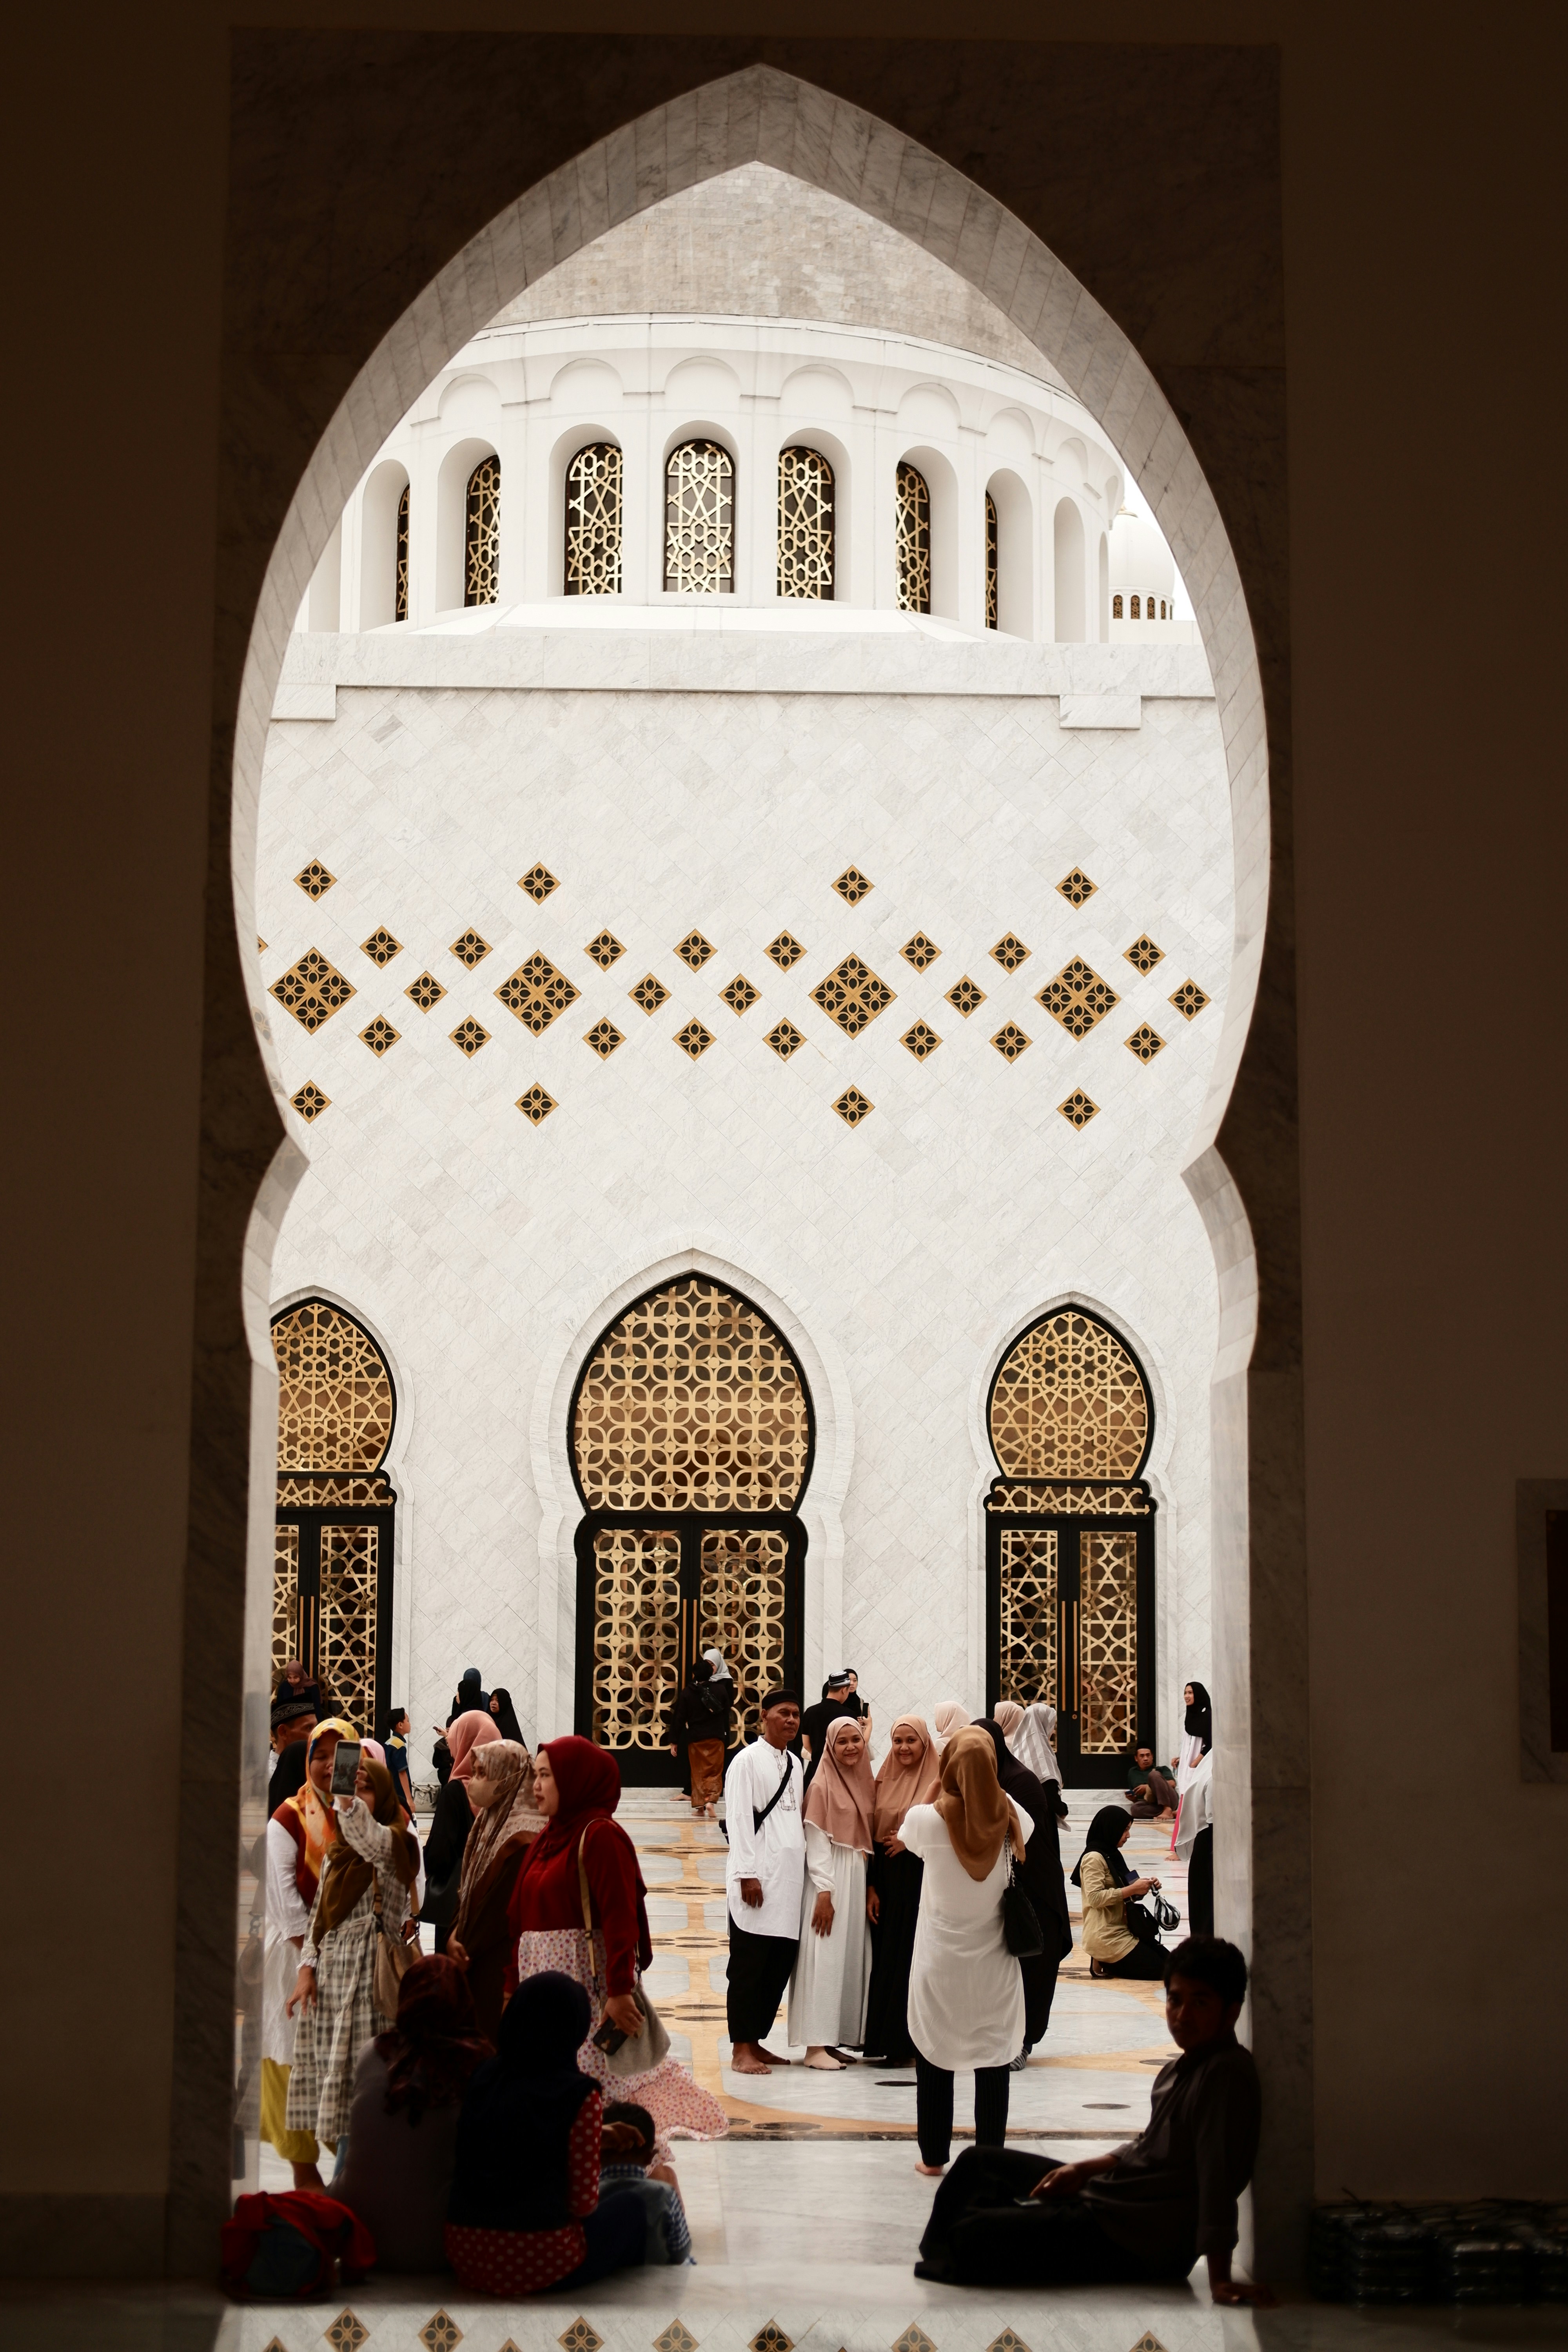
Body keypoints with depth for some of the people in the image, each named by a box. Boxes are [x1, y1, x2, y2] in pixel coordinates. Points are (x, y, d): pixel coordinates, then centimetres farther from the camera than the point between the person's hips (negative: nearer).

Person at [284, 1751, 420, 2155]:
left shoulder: (393, 1842, -4)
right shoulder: (337, 1852, 19)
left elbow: (368, 1838, -29)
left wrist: (349, 1801, -47)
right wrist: (307, 1967, 8)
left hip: (369, 1972, -7)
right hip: (329, 1972, 8)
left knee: (358, 2070, -12)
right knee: (322, 2066, 4)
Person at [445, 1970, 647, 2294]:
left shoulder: (481, 2077, 3)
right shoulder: (580, 2097, -11)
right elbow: (584, 2203, -9)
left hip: (464, 2256, 6)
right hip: (539, 2263, -6)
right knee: (630, 2210, 22)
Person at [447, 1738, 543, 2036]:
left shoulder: (524, 1841, -18)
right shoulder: (488, 1824, 11)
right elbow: (468, 1889, 16)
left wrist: (468, 1949, -7)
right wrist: (455, 1934, 0)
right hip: (477, 1966, 9)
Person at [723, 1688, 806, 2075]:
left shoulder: (795, 1764, 16)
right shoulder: (748, 1761, -5)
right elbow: (739, 1819, -11)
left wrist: (806, 1871, 13)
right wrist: (748, 1875, -16)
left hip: (790, 1879, 7)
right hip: (759, 1880, -7)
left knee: (780, 1965, 7)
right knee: (748, 1967, -2)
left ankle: (756, 2042, 17)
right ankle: (741, 2050, 3)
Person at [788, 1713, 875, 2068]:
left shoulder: (866, 1783, 10)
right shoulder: (823, 1786, -9)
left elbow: (869, 1837, 13)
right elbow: (816, 1842, -11)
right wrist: (824, 1892, -15)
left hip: (860, 1878, 7)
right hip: (830, 1877, -7)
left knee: (853, 1957, 7)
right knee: (824, 1958, -7)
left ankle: (840, 2037, 13)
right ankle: (817, 2044, -6)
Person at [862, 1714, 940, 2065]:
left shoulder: (938, 1783, -4)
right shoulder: (883, 1782, 9)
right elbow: (872, 1835, 8)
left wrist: (911, 1840, -13)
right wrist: (870, 1887, 2)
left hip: (921, 1880, -4)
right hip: (886, 1881, 4)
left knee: (915, 1959, -3)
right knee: (884, 1958, 5)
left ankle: (912, 2042, 5)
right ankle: (885, 2039, 13)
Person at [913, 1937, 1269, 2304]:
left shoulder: (1227, 2075, -23)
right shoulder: (1182, 2068, 8)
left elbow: (1220, 2176, -28)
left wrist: (1219, 2280, -31)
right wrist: (1083, 2170, 7)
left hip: (1136, 2245, -10)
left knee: (975, 2235, -14)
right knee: (978, 2162, 19)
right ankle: (937, 2265, 32)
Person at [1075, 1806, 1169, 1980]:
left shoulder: (1113, 1855, 15)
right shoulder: (1094, 1858, -13)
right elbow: (1095, 1897, -23)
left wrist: (1142, 1887, 2)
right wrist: (1132, 1890, -23)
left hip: (1123, 1930, 10)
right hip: (1105, 1936, -10)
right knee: (1157, 1970, -12)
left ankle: (1107, 1963, 8)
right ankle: (1102, 1963, -2)